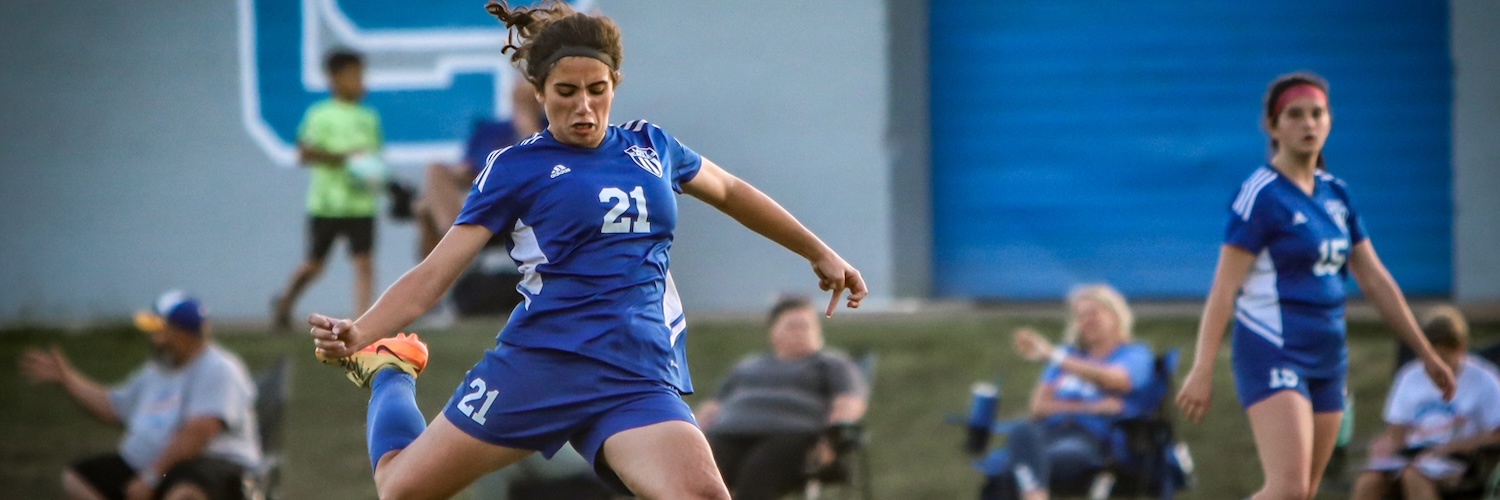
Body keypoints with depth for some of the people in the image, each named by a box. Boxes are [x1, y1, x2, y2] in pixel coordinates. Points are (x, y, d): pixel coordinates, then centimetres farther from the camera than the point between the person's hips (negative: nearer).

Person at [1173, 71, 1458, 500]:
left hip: (1327, 360, 8)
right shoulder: (1261, 195, -9)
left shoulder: (1336, 194, 13)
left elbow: (1376, 281, 18)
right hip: (1273, 357, -8)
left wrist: (1427, 355, 19)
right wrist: (1202, 370, -20)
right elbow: (1223, 288, -13)